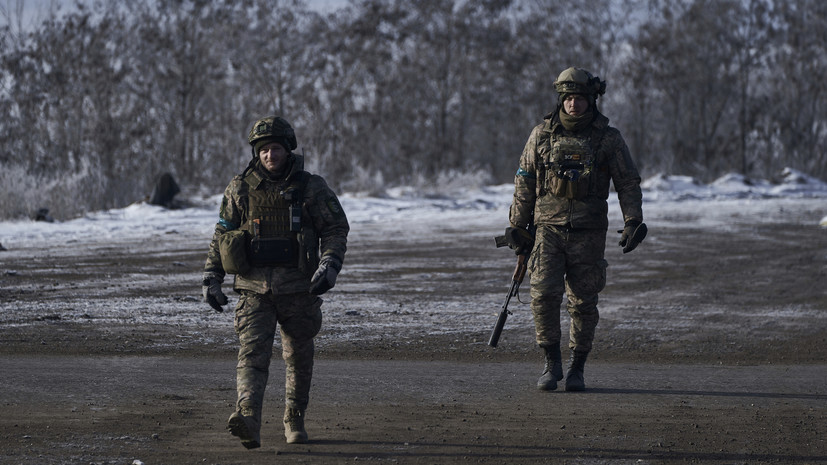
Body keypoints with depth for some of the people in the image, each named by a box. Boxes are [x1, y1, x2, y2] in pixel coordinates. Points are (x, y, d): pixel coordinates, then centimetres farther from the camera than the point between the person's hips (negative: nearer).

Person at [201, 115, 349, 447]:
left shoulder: (311, 188, 1)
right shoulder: (240, 189, 5)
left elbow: (336, 228, 1)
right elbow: (221, 235, 12)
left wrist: (330, 264, -16)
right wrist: (211, 279, 7)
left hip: (298, 289, 1)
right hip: (254, 289, 0)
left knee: (299, 357, 11)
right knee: (252, 352, -17)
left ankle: (294, 421, 29)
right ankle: (248, 423, -34)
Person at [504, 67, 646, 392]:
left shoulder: (609, 139, 1)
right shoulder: (542, 134, 4)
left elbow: (628, 183, 3)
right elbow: (524, 183, 10)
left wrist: (633, 222, -9)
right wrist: (517, 226, 9)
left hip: (588, 234, 0)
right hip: (548, 229, 1)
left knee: (583, 303, 2)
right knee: (544, 295, -12)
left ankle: (577, 369, 14)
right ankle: (552, 364, 2)